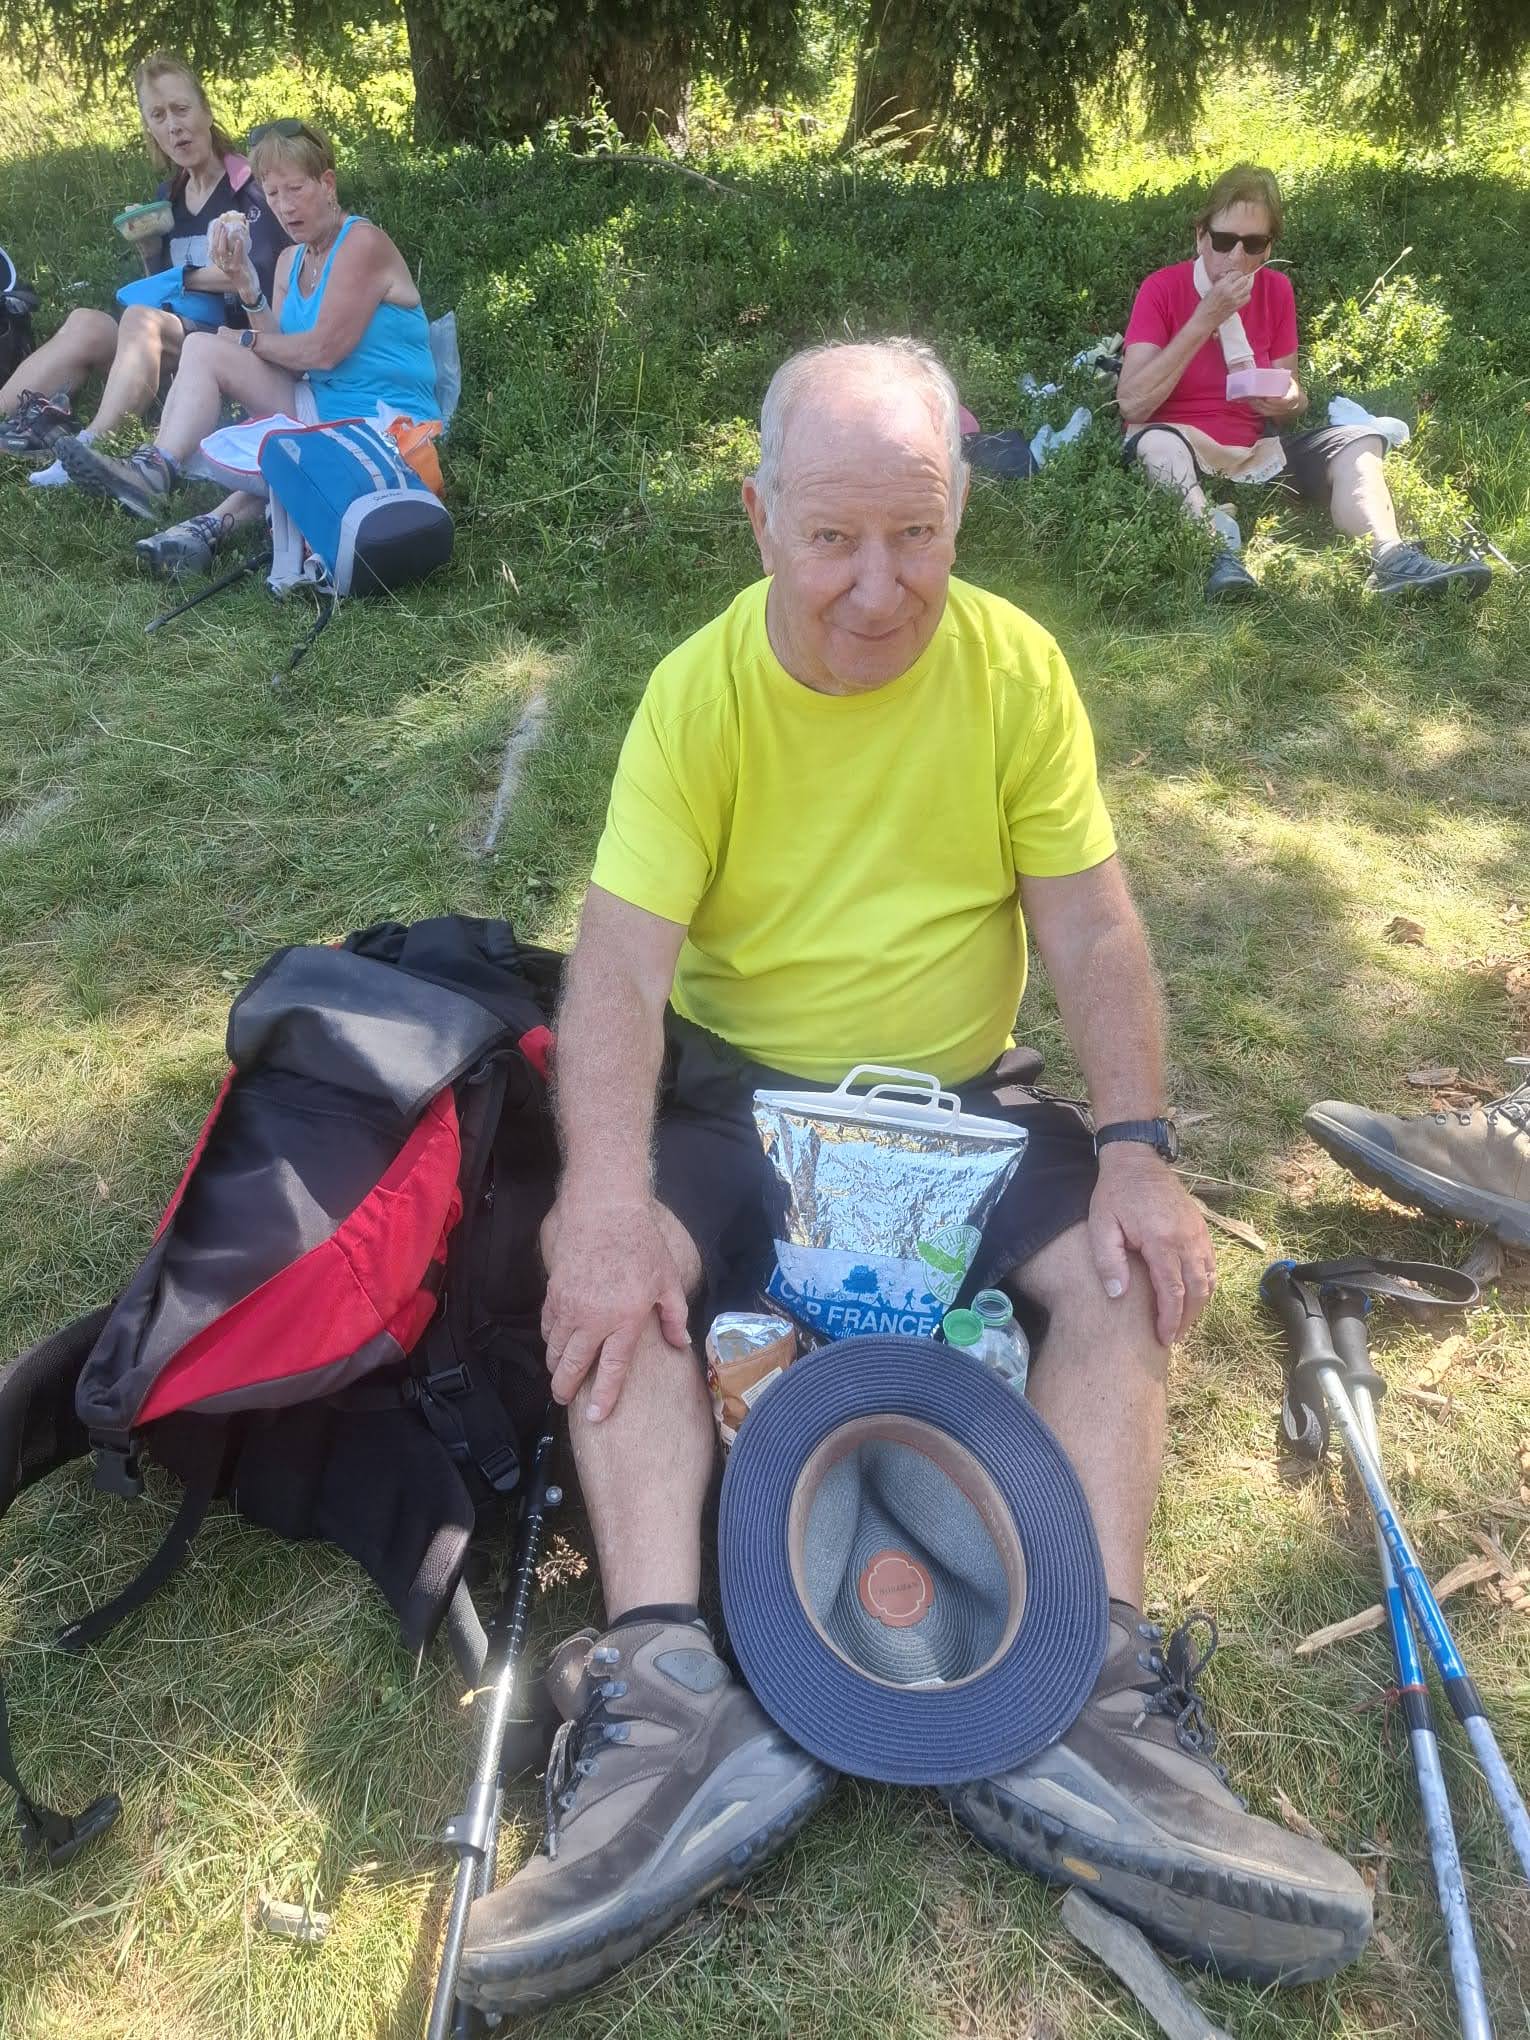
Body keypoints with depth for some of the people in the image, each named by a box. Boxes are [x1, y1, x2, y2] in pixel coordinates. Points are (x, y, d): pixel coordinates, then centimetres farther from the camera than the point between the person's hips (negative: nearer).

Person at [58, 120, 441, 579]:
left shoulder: (362, 243, -9)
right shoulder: (292, 260, 15)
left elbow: (323, 350, -15)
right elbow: (284, 359, 4)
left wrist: (247, 341, -1)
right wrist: (245, 281, -7)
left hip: (386, 421, -8)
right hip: (319, 409, 8)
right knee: (203, 348, -4)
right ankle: (156, 470, -20)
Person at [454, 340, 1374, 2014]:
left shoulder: (1015, 664, -5)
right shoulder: (698, 691, -10)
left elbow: (1090, 925, -6)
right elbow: (622, 954, -20)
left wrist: (1137, 1149, -19)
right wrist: (610, 1199, -35)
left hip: (962, 1100, 2)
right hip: (738, 1098, -1)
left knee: (1129, 1266, -20)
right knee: (608, 1268, -26)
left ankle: (1088, 1707, -22)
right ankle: (674, 1699, -29)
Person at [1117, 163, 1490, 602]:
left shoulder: (1276, 290, 5)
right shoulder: (1162, 288, -8)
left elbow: (1292, 394, 10)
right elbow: (1132, 403, -19)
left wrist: (1289, 401, -16)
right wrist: (1204, 320, -21)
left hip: (1253, 451, 5)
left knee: (1359, 440, -10)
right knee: (1157, 442, -38)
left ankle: (1390, 558, -34)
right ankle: (1221, 549, -55)